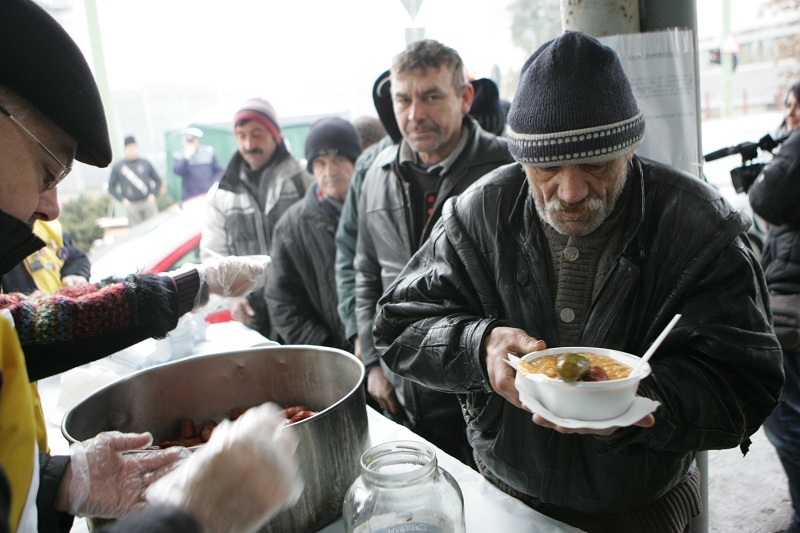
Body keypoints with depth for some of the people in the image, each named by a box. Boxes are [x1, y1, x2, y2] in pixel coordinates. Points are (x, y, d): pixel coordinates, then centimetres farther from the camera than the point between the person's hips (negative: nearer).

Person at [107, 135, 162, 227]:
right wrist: (123, 200, -1)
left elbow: (158, 180, 15)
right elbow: (111, 187, 10)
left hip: (148, 203, 1)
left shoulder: (145, 163, 9)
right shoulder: (117, 167, 6)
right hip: (131, 206, -1)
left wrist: (153, 194, 2)